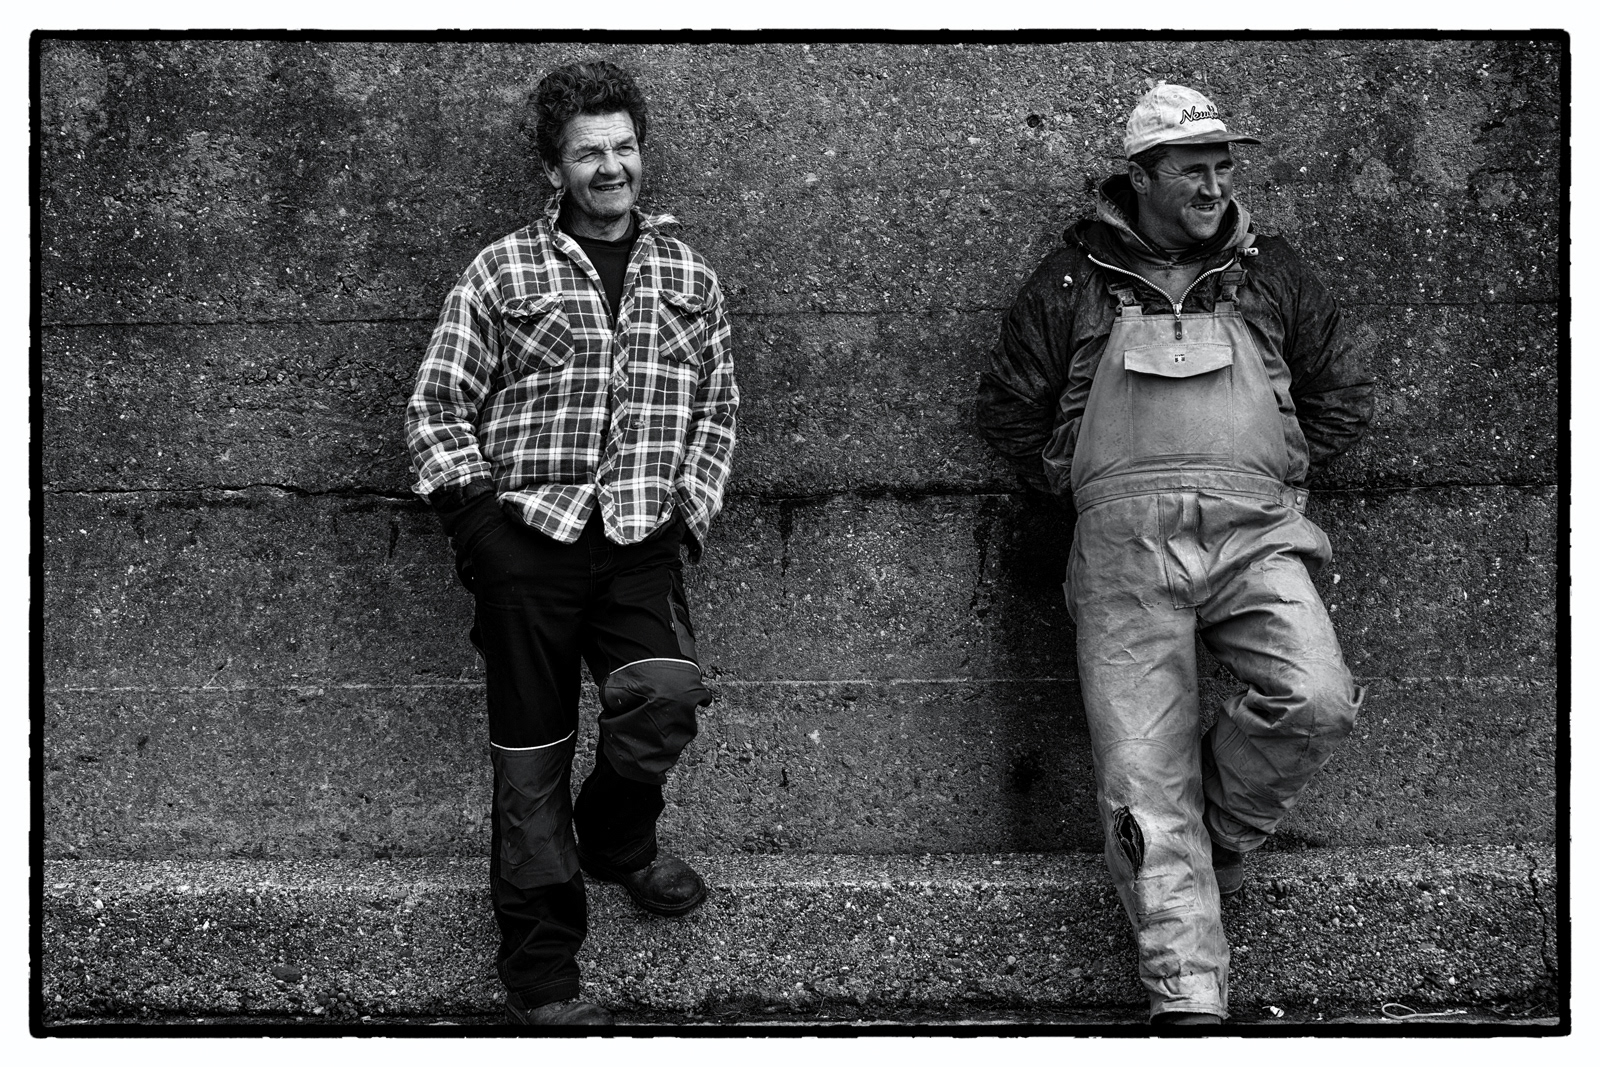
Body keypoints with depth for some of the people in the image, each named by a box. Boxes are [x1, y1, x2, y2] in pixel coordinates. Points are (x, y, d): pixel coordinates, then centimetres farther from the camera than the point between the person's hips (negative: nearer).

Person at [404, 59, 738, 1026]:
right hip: (529, 540, -1)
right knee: (532, 753, 1)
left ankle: (617, 839, 11)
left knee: (668, 697, -22)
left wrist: (694, 507, 7)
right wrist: (475, 510, -5)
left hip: (642, 546, 2)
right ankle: (541, 964, 11)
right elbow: (438, 408, 5)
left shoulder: (687, 276, 12)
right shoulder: (504, 273, 3)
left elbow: (717, 406, 19)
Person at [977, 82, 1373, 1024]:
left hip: (1255, 531, 1)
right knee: (1143, 769, -10)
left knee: (1318, 702, -24)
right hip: (1125, 540, -1)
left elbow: (1343, 394, 23)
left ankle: (1217, 835, 6)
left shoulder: (1271, 272, 17)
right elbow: (1009, 405, 18)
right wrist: (1080, 484, 10)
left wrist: (1274, 474, 14)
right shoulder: (1075, 279, 13)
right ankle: (1189, 1000, -11)